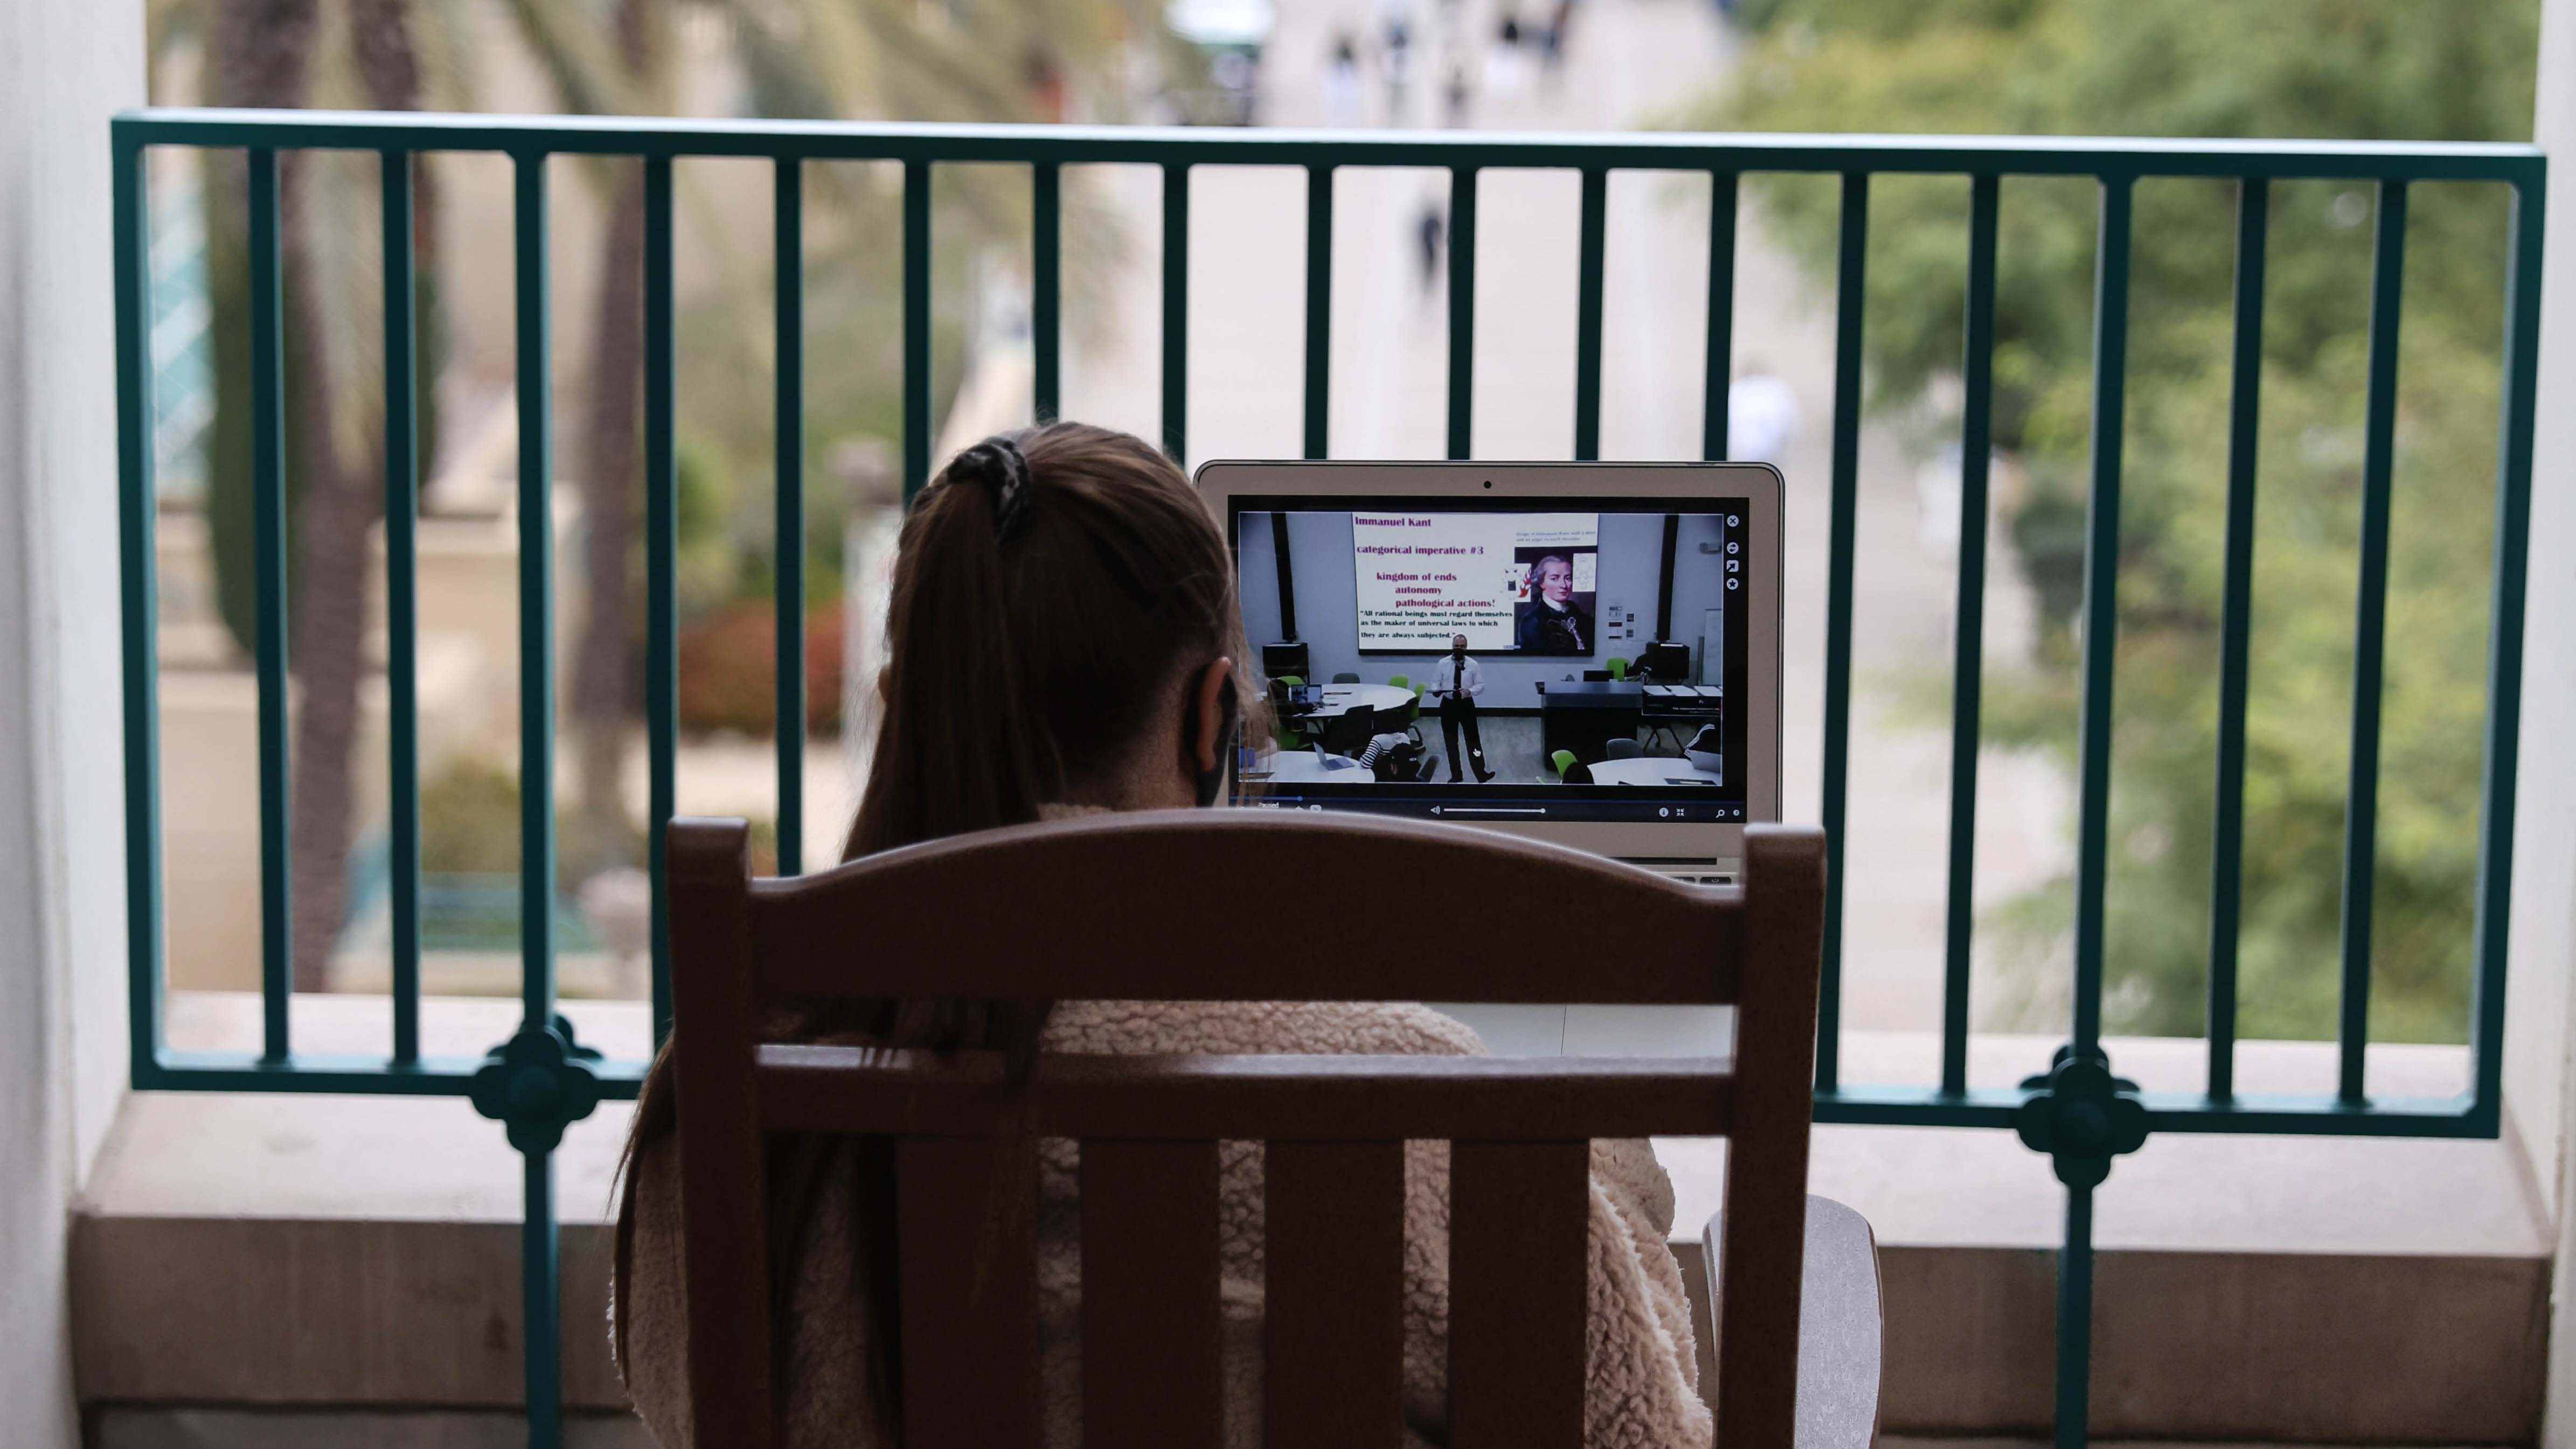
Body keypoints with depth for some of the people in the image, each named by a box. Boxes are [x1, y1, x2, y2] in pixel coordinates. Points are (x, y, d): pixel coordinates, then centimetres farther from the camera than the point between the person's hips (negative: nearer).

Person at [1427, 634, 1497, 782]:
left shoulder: (1473, 665, -1)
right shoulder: (1443, 664, 0)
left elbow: (1481, 685, -1)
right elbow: (1435, 682, 4)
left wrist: (1470, 691, -22)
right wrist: (1436, 690, -20)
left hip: (1467, 705, -1)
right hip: (1448, 705, 1)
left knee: (1473, 739, -2)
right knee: (1450, 741, 7)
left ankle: (1481, 774, 1)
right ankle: (1456, 776, 17)